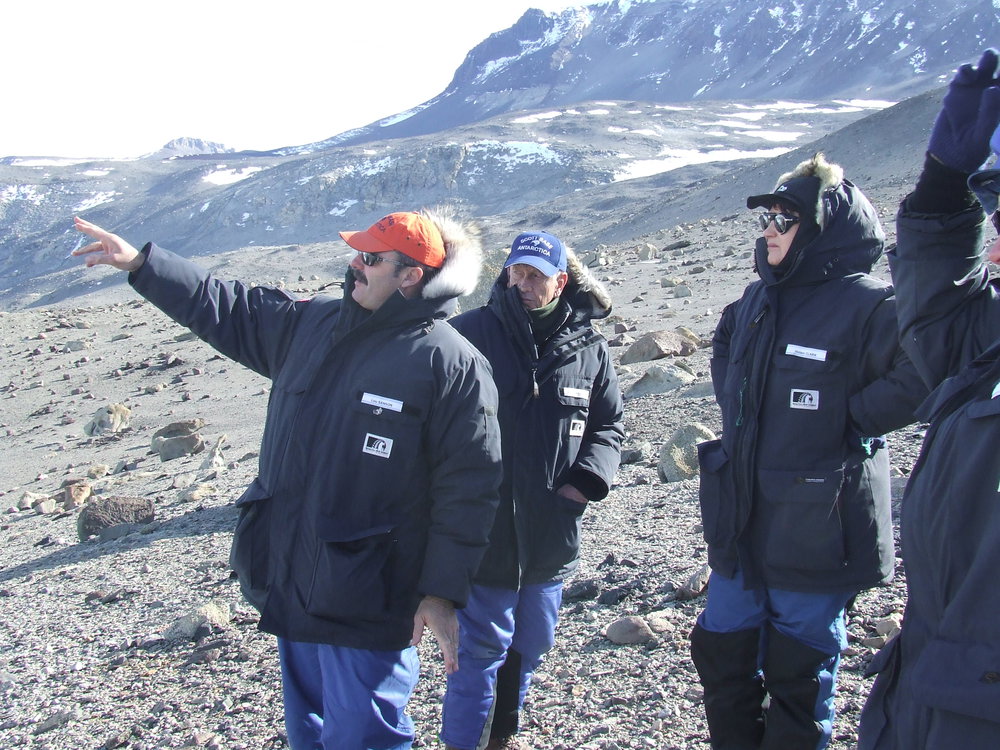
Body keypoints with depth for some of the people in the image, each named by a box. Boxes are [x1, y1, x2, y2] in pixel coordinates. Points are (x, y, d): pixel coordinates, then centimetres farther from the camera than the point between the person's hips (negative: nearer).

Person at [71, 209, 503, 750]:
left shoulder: (451, 364, -14)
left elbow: (469, 487, -15)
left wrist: (443, 592, -16)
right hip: (291, 588, 7)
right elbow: (227, 311, 18)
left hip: (367, 604, -7)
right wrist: (139, 263, 15)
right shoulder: (311, 325, 6)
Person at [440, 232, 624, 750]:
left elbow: (608, 424, 11)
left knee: (529, 645, 19)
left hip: (551, 532, 5)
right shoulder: (472, 332, -9)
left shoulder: (589, 348, 3)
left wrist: (587, 479, -4)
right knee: (482, 647, 0)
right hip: (486, 529, -4)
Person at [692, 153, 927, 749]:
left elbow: (927, 371, -29)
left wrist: (852, 419, -20)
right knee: (722, 653, 18)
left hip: (814, 532, -7)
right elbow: (726, 342, 29)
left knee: (799, 674, 9)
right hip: (741, 521, 8)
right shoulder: (760, 298, 7)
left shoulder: (867, 304, -16)